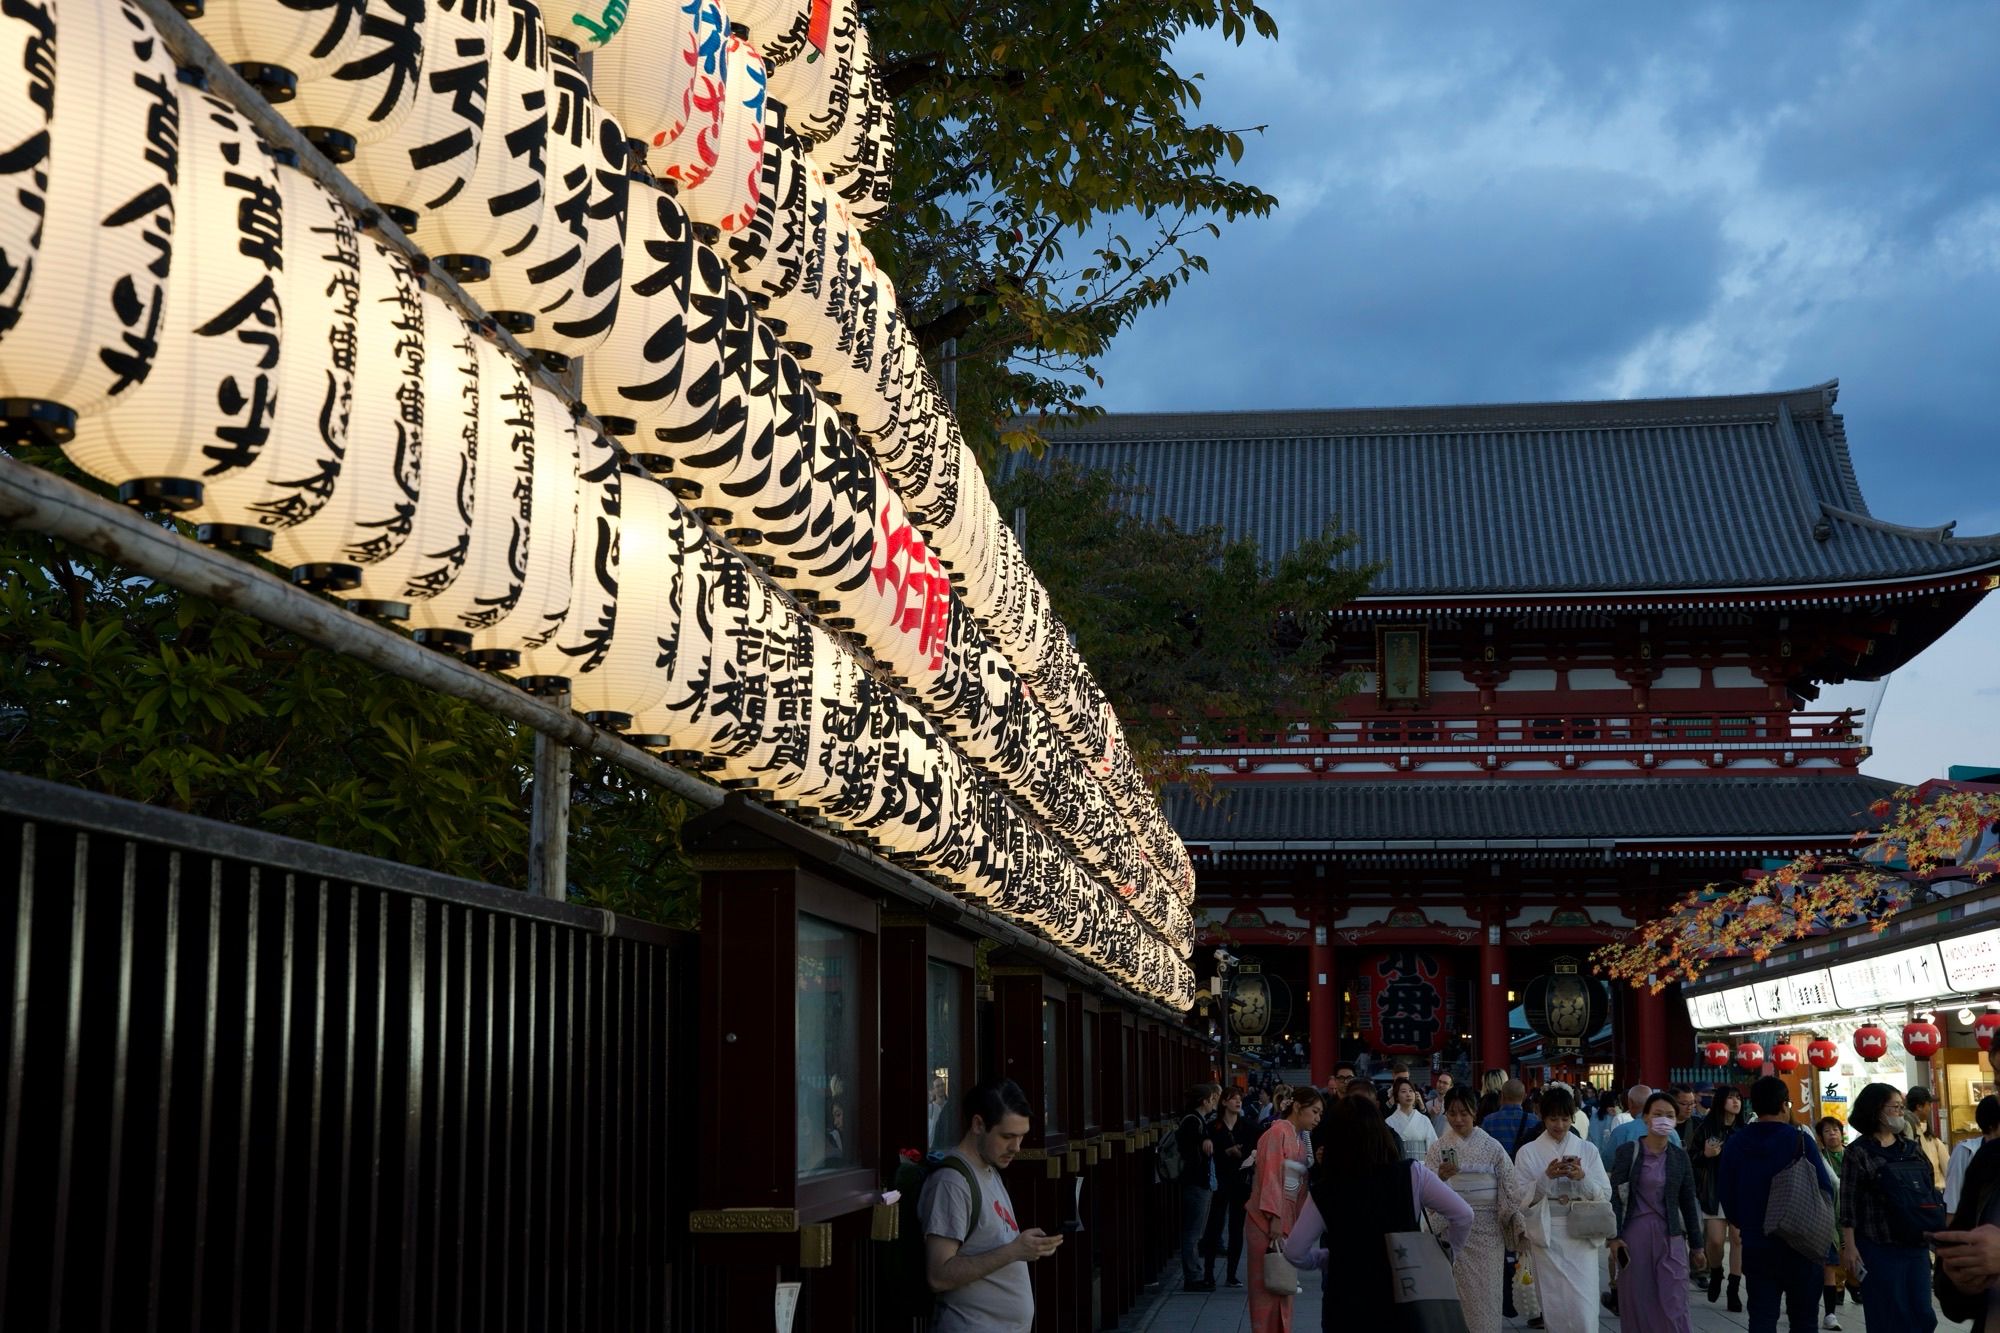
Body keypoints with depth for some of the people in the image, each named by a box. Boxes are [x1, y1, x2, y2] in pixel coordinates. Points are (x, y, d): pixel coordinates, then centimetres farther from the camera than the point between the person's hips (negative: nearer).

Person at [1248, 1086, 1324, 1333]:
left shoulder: (1300, 1139, 14)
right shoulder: (1278, 1132, -12)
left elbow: (1299, 1183, 13)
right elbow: (1271, 1177, -18)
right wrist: (1275, 1221, -21)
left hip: (1287, 1218, 8)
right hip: (1268, 1219, -8)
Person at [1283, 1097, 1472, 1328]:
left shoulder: (1324, 1193, -9)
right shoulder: (1412, 1174, -10)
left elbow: (1294, 1252, -6)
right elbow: (1463, 1216, -10)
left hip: (1348, 1310, -1)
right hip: (1404, 1302, 1)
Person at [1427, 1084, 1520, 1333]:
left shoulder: (1492, 1148, 2)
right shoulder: (1438, 1149, 1)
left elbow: (1509, 1191, 4)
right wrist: (1441, 1177, -24)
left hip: (1488, 1230, 0)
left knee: (1486, 1293, 1)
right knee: (1461, 1296, 0)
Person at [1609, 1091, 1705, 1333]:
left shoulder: (1680, 1156, 5)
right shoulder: (1627, 1151, -3)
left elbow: (1688, 1202, 10)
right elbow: (1615, 1195, -3)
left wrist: (1696, 1245, 11)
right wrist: (1614, 1236, -11)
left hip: (1670, 1235, 2)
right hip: (1634, 1233, -1)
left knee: (1674, 1305, -4)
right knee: (1637, 1304, 4)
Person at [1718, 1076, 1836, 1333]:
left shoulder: (1735, 1143, -1)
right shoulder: (1801, 1141, -11)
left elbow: (1725, 1193, 4)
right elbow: (1825, 1190, -9)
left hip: (1755, 1245, 3)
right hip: (1801, 1244, -2)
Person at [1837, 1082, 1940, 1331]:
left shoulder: (1911, 1148, 12)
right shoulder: (1859, 1152, -5)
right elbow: (1849, 1203, -9)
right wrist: (1848, 1246, -14)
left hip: (1916, 1244, 5)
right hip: (1880, 1248, -5)